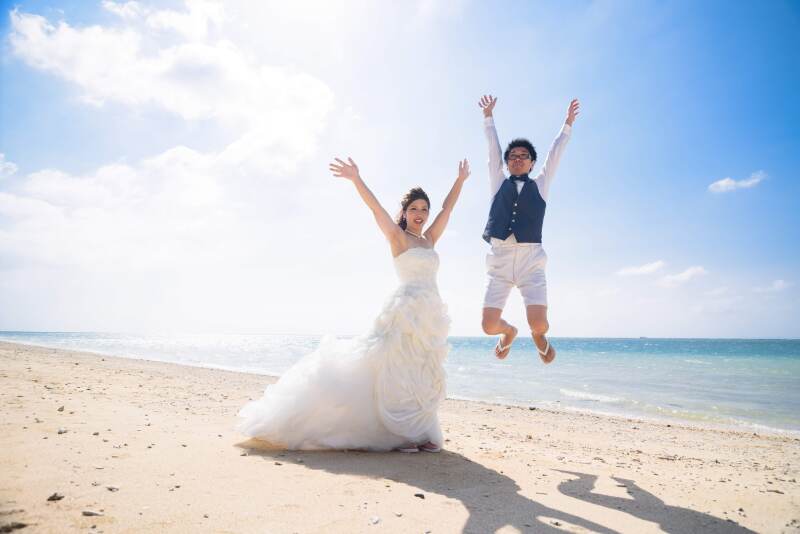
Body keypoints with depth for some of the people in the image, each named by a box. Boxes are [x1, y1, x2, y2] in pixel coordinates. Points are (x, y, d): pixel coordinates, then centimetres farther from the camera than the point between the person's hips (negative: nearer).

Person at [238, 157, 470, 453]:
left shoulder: (429, 240, 17)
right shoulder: (397, 238, 1)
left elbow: (447, 209, 25)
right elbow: (375, 207, -10)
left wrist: (460, 180, 30)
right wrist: (356, 179, -21)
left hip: (431, 314, 7)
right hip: (406, 311, -7)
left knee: (423, 376, 7)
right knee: (397, 374, -6)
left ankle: (418, 434, 12)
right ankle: (400, 433, 0)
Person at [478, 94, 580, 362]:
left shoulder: (539, 185, 16)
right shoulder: (499, 183, 16)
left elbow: (554, 154, 14)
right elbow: (493, 149, 13)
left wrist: (568, 123, 12)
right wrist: (488, 116, 11)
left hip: (530, 259, 0)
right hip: (499, 259, 1)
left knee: (538, 324, -17)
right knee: (489, 326, -6)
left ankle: (538, 335, 23)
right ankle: (509, 331, 32)